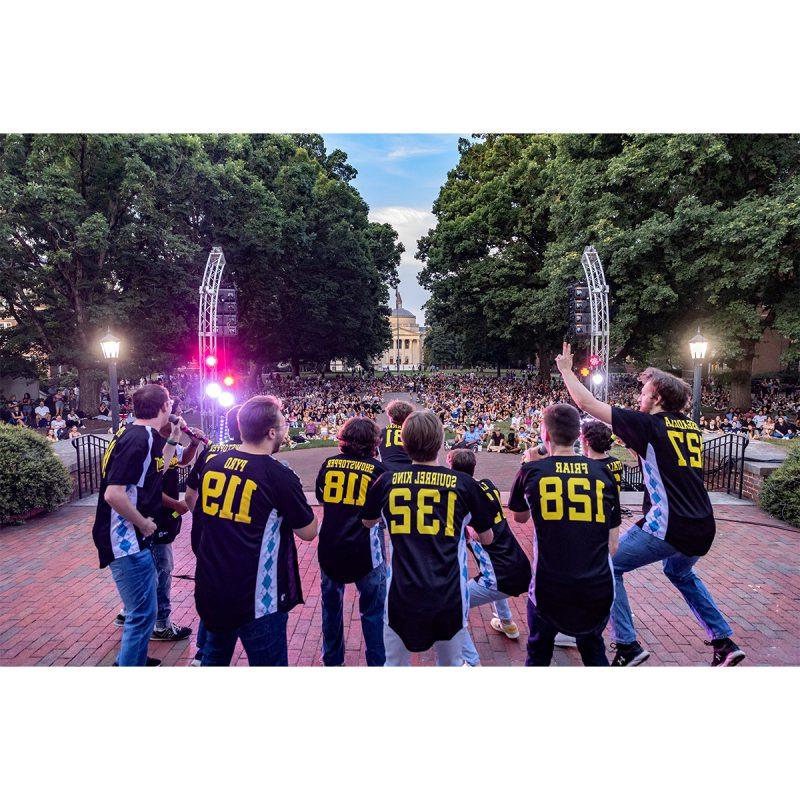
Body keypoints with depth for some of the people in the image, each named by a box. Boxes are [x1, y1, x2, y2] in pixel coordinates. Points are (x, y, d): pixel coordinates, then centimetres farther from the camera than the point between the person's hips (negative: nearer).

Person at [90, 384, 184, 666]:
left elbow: (154, 470, 21)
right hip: (127, 541, -11)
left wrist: (173, 439, 15)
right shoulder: (139, 438, -24)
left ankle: (133, 660, 44)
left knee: (140, 609, 26)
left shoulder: (141, 435, 7)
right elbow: (114, 494, -30)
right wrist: (143, 523, -17)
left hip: (133, 538, 11)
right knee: (143, 614, 0)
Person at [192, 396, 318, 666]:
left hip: (209, 588, 6)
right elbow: (308, 532, -10)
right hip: (256, 598, -6)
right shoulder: (280, 477, -20)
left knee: (214, 658, 28)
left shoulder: (212, 463, -2)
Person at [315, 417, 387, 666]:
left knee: (331, 604, 25)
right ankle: (377, 662, 27)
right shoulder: (377, 469, -12)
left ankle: (332, 660, 41)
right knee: (373, 610, 16)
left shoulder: (328, 464, -4)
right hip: (365, 551, -3)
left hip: (329, 549, 3)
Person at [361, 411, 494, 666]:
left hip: (401, 595, 0)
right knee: (451, 664, 23)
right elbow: (487, 539, 5)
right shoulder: (464, 484, -9)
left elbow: (368, 522, 14)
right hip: (449, 596, 0)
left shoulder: (387, 481, -6)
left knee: (395, 664, 21)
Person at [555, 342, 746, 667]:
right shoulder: (691, 427, 12)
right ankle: (725, 642, 36)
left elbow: (587, 403, -7)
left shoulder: (648, 424, -7)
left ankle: (628, 646, 5)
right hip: (703, 530, 8)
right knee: (680, 573, 36)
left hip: (668, 527, -8)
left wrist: (566, 369, 7)